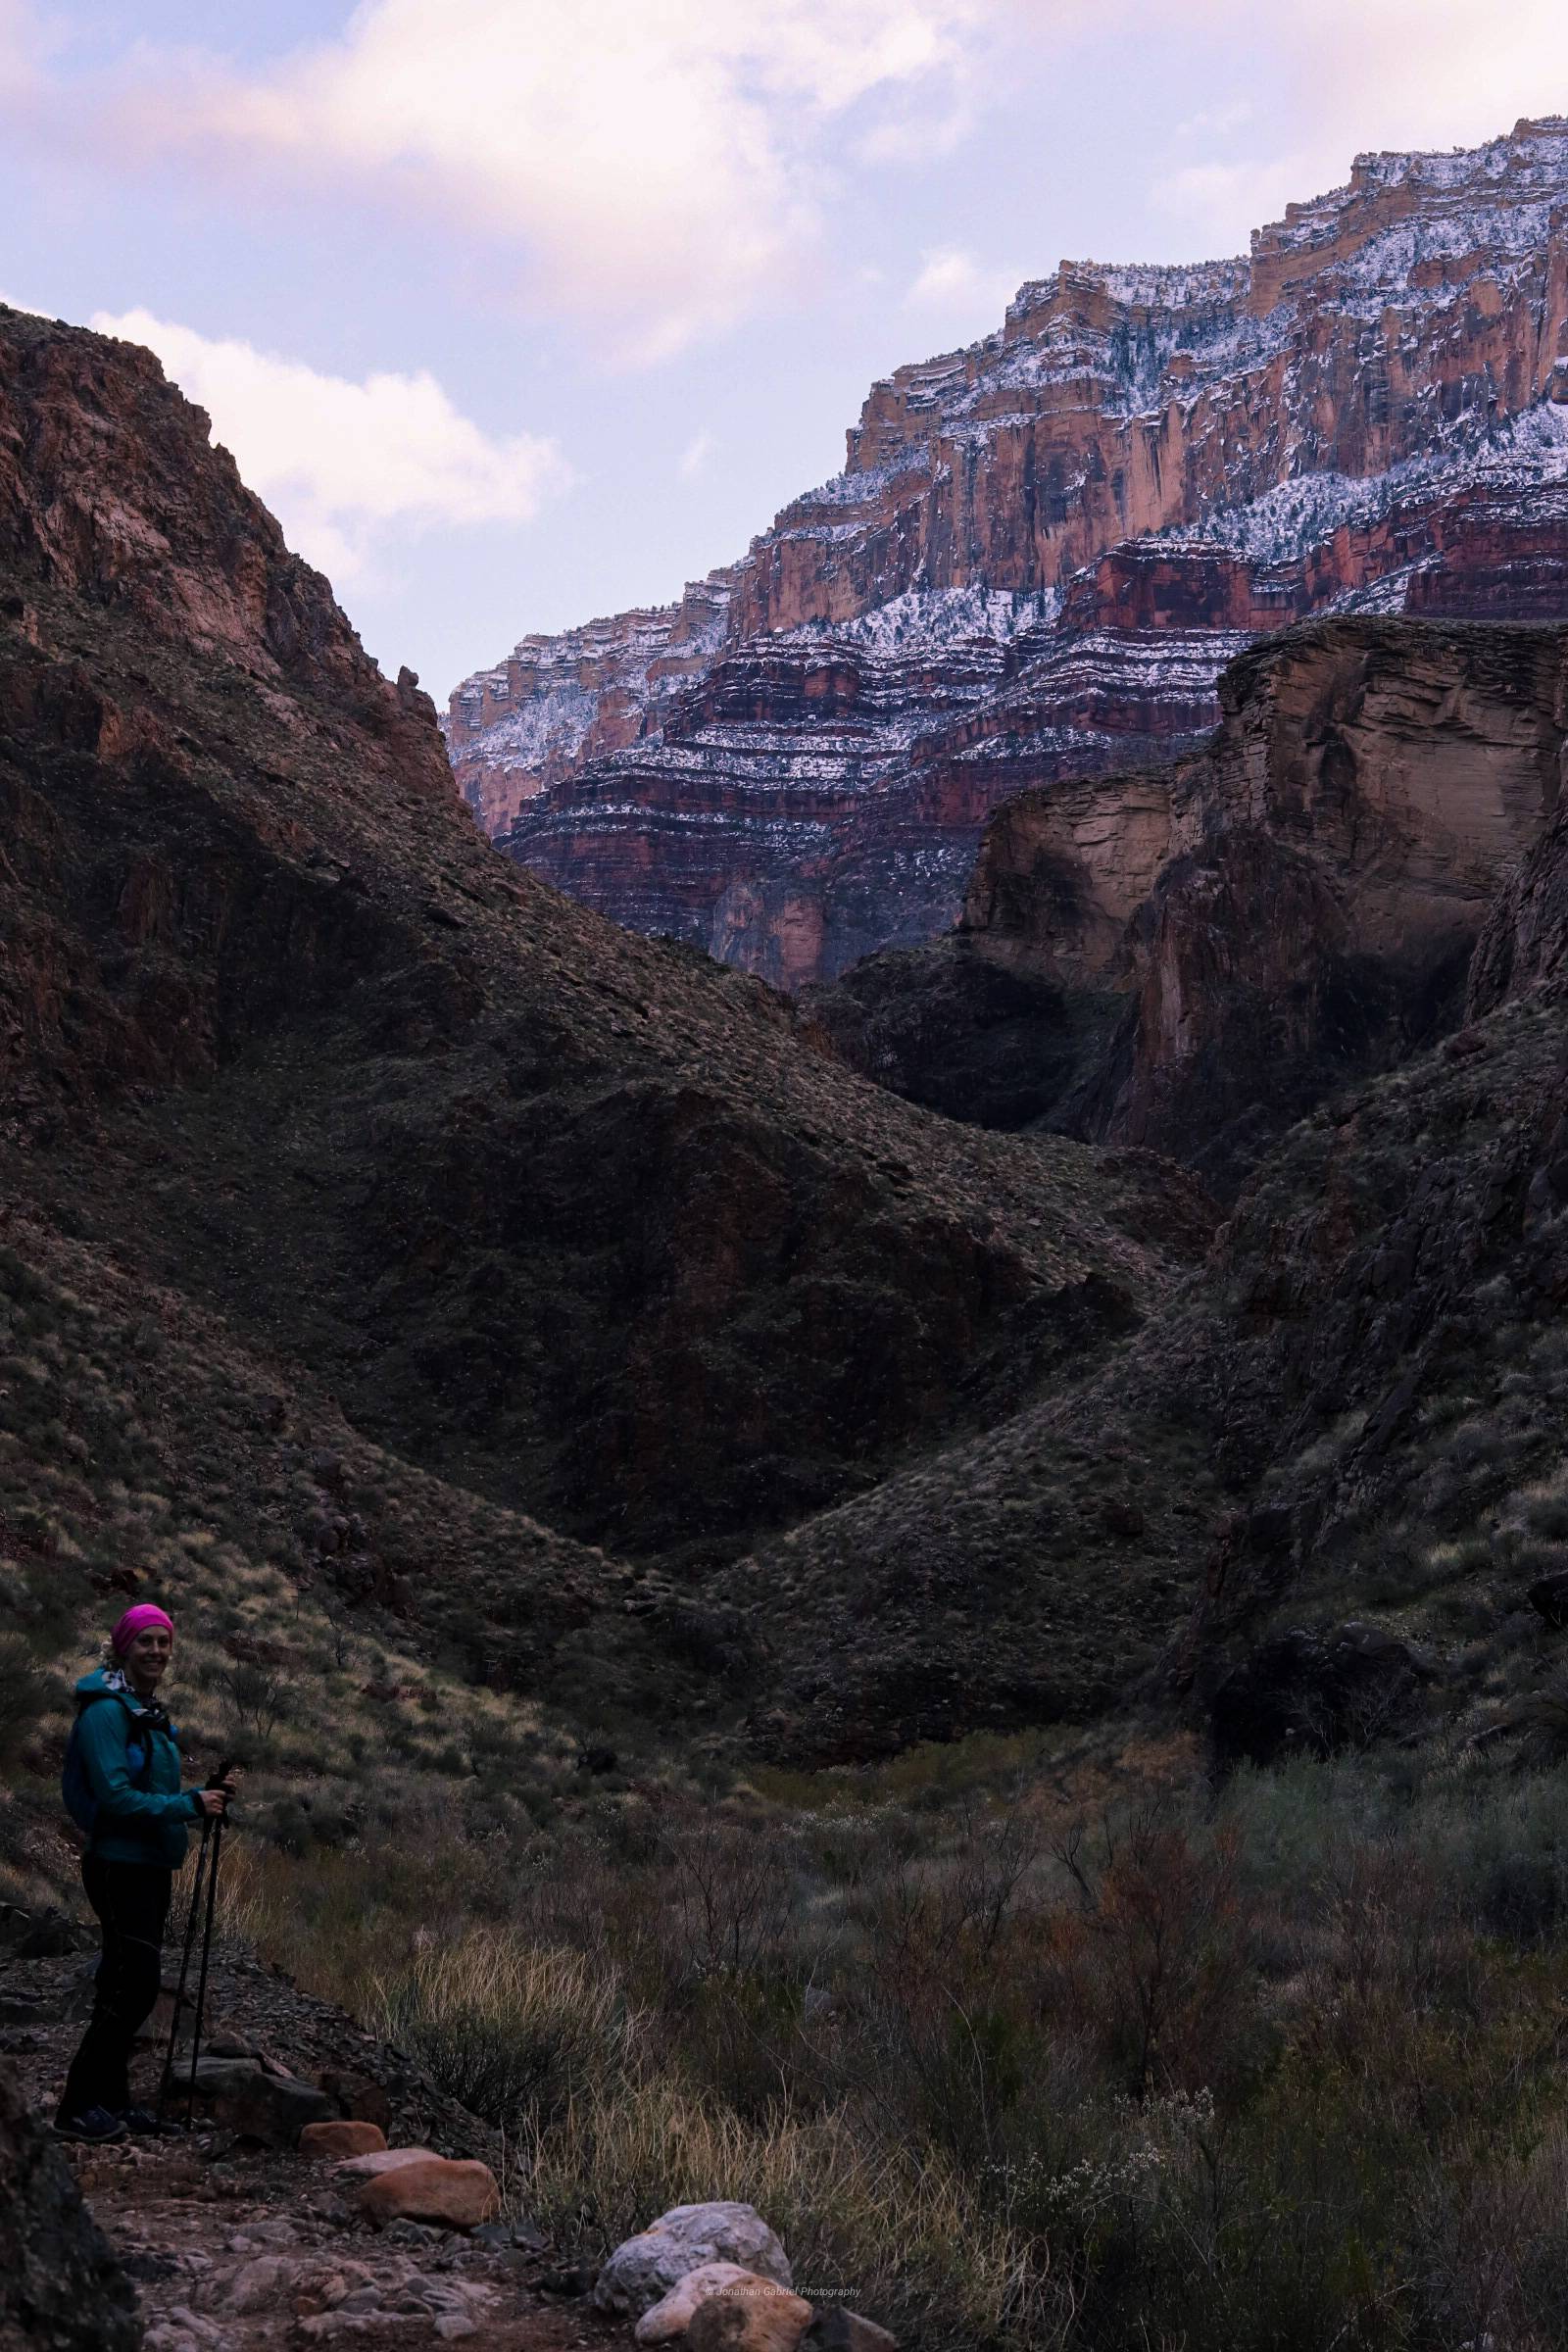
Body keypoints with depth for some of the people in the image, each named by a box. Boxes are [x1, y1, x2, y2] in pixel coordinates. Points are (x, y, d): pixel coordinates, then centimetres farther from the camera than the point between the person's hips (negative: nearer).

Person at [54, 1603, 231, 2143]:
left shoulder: (149, 1712, 14)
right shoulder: (107, 1710, -14)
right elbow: (115, 1796, -20)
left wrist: (205, 1797, 1)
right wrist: (190, 1804, -21)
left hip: (151, 1866, 9)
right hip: (119, 1864, -9)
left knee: (127, 1985, 12)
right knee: (135, 1984, -10)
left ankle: (111, 2098, 20)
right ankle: (78, 2107, -3)